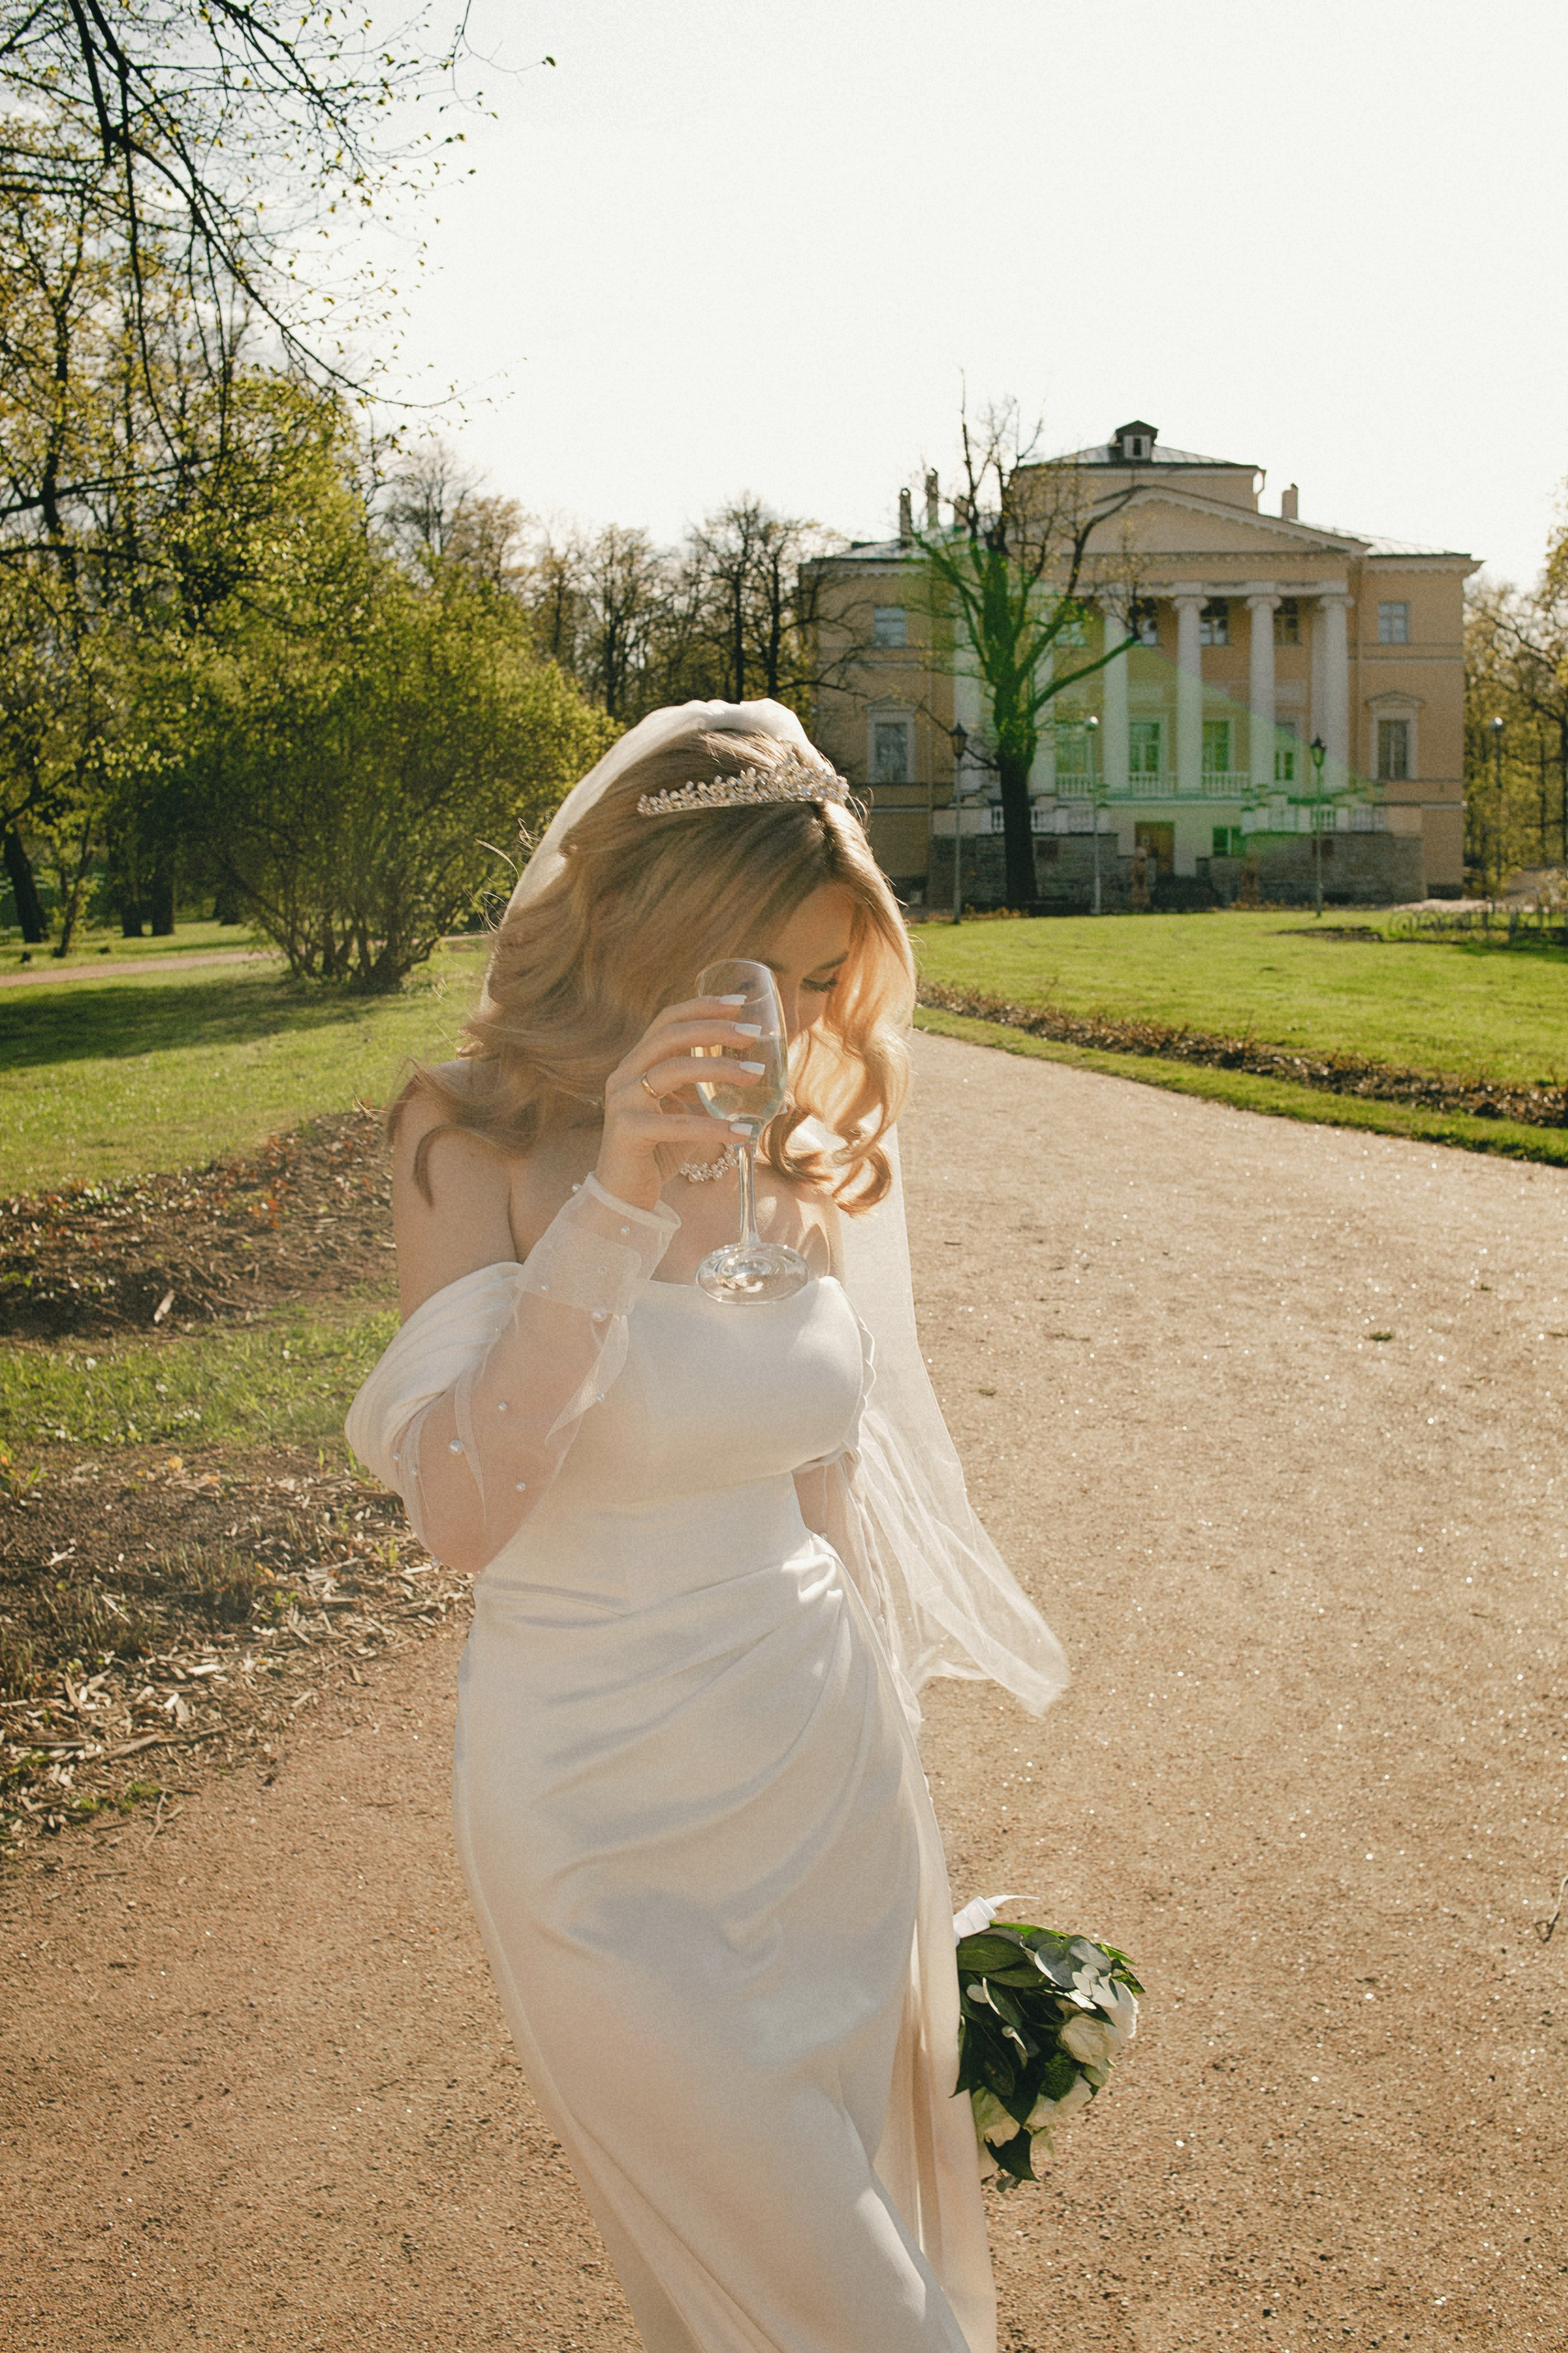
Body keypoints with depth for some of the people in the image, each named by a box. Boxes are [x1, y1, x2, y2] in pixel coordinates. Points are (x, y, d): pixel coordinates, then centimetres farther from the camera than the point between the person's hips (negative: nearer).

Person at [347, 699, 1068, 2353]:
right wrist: (614, 1208, -31)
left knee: (863, 2207, 19)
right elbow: (461, 1513, -24)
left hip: (824, 1764, 4)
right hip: (610, 1807, -4)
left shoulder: (806, 1159, 0)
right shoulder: (482, 1141, -13)